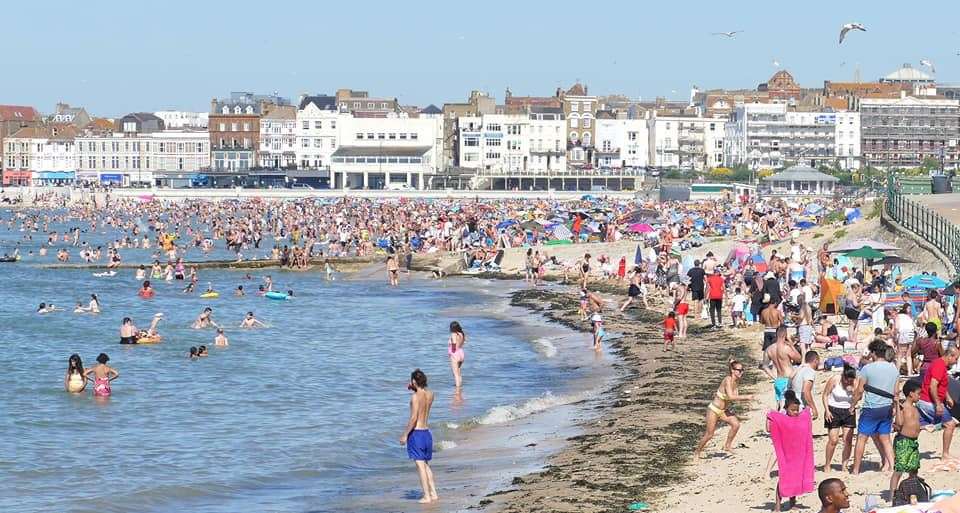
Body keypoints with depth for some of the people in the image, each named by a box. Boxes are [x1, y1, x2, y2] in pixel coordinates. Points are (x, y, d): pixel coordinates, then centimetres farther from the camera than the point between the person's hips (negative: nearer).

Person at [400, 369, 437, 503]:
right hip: (427, 432, 7)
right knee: (426, 465, 17)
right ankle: (434, 494, 15)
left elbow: (413, 418, -20)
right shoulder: (430, 395, 5)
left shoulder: (415, 397, -16)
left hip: (416, 433, -7)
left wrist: (405, 435, -14)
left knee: (420, 466, -3)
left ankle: (427, 496, -3)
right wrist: (414, 390, 18)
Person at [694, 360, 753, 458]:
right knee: (709, 434, 0)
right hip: (713, 410, -7)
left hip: (723, 411, 7)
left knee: (736, 424, -13)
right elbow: (731, 397, -37)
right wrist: (746, 397, -35)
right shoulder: (728, 380, -26)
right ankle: (697, 452, 23)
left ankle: (727, 446, 5)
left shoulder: (736, 381, -2)